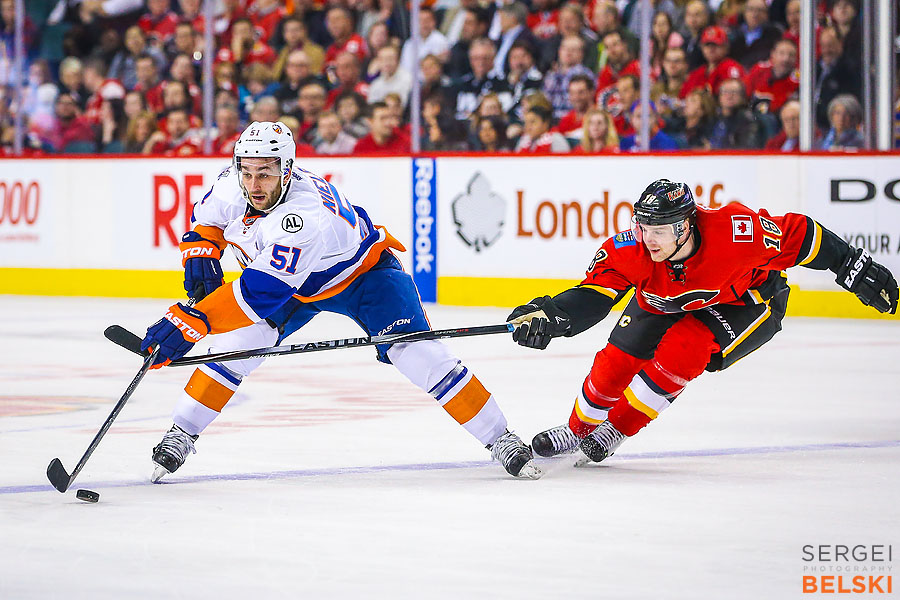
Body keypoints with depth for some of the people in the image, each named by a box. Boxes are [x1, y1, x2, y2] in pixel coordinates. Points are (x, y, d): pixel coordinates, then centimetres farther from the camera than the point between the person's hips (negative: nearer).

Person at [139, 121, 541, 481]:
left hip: (364, 274, -6)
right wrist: (200, 259, -15)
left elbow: (261, 291, -50)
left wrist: (188, 322, -54)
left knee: (416, 352, -21)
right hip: (297, 287, 6)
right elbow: (205, 223, 4)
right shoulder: (232, 187, -21)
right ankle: (181, 435, 0)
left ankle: (500, 439, -12)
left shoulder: (305, 216, -44)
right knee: (238, 344, -13)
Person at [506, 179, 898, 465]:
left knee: (684, 349, -26)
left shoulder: (735, 231, -40)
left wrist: (857, 271, -18)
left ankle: (616, 428, -6)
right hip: (665, 302, 3)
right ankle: (580, 429, 28)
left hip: (747, 298, -3)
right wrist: (549, 314, -58)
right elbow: (592, 298, -37)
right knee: (617, 362, -2)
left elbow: (799, 237, -27)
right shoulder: (630, 252, -33)